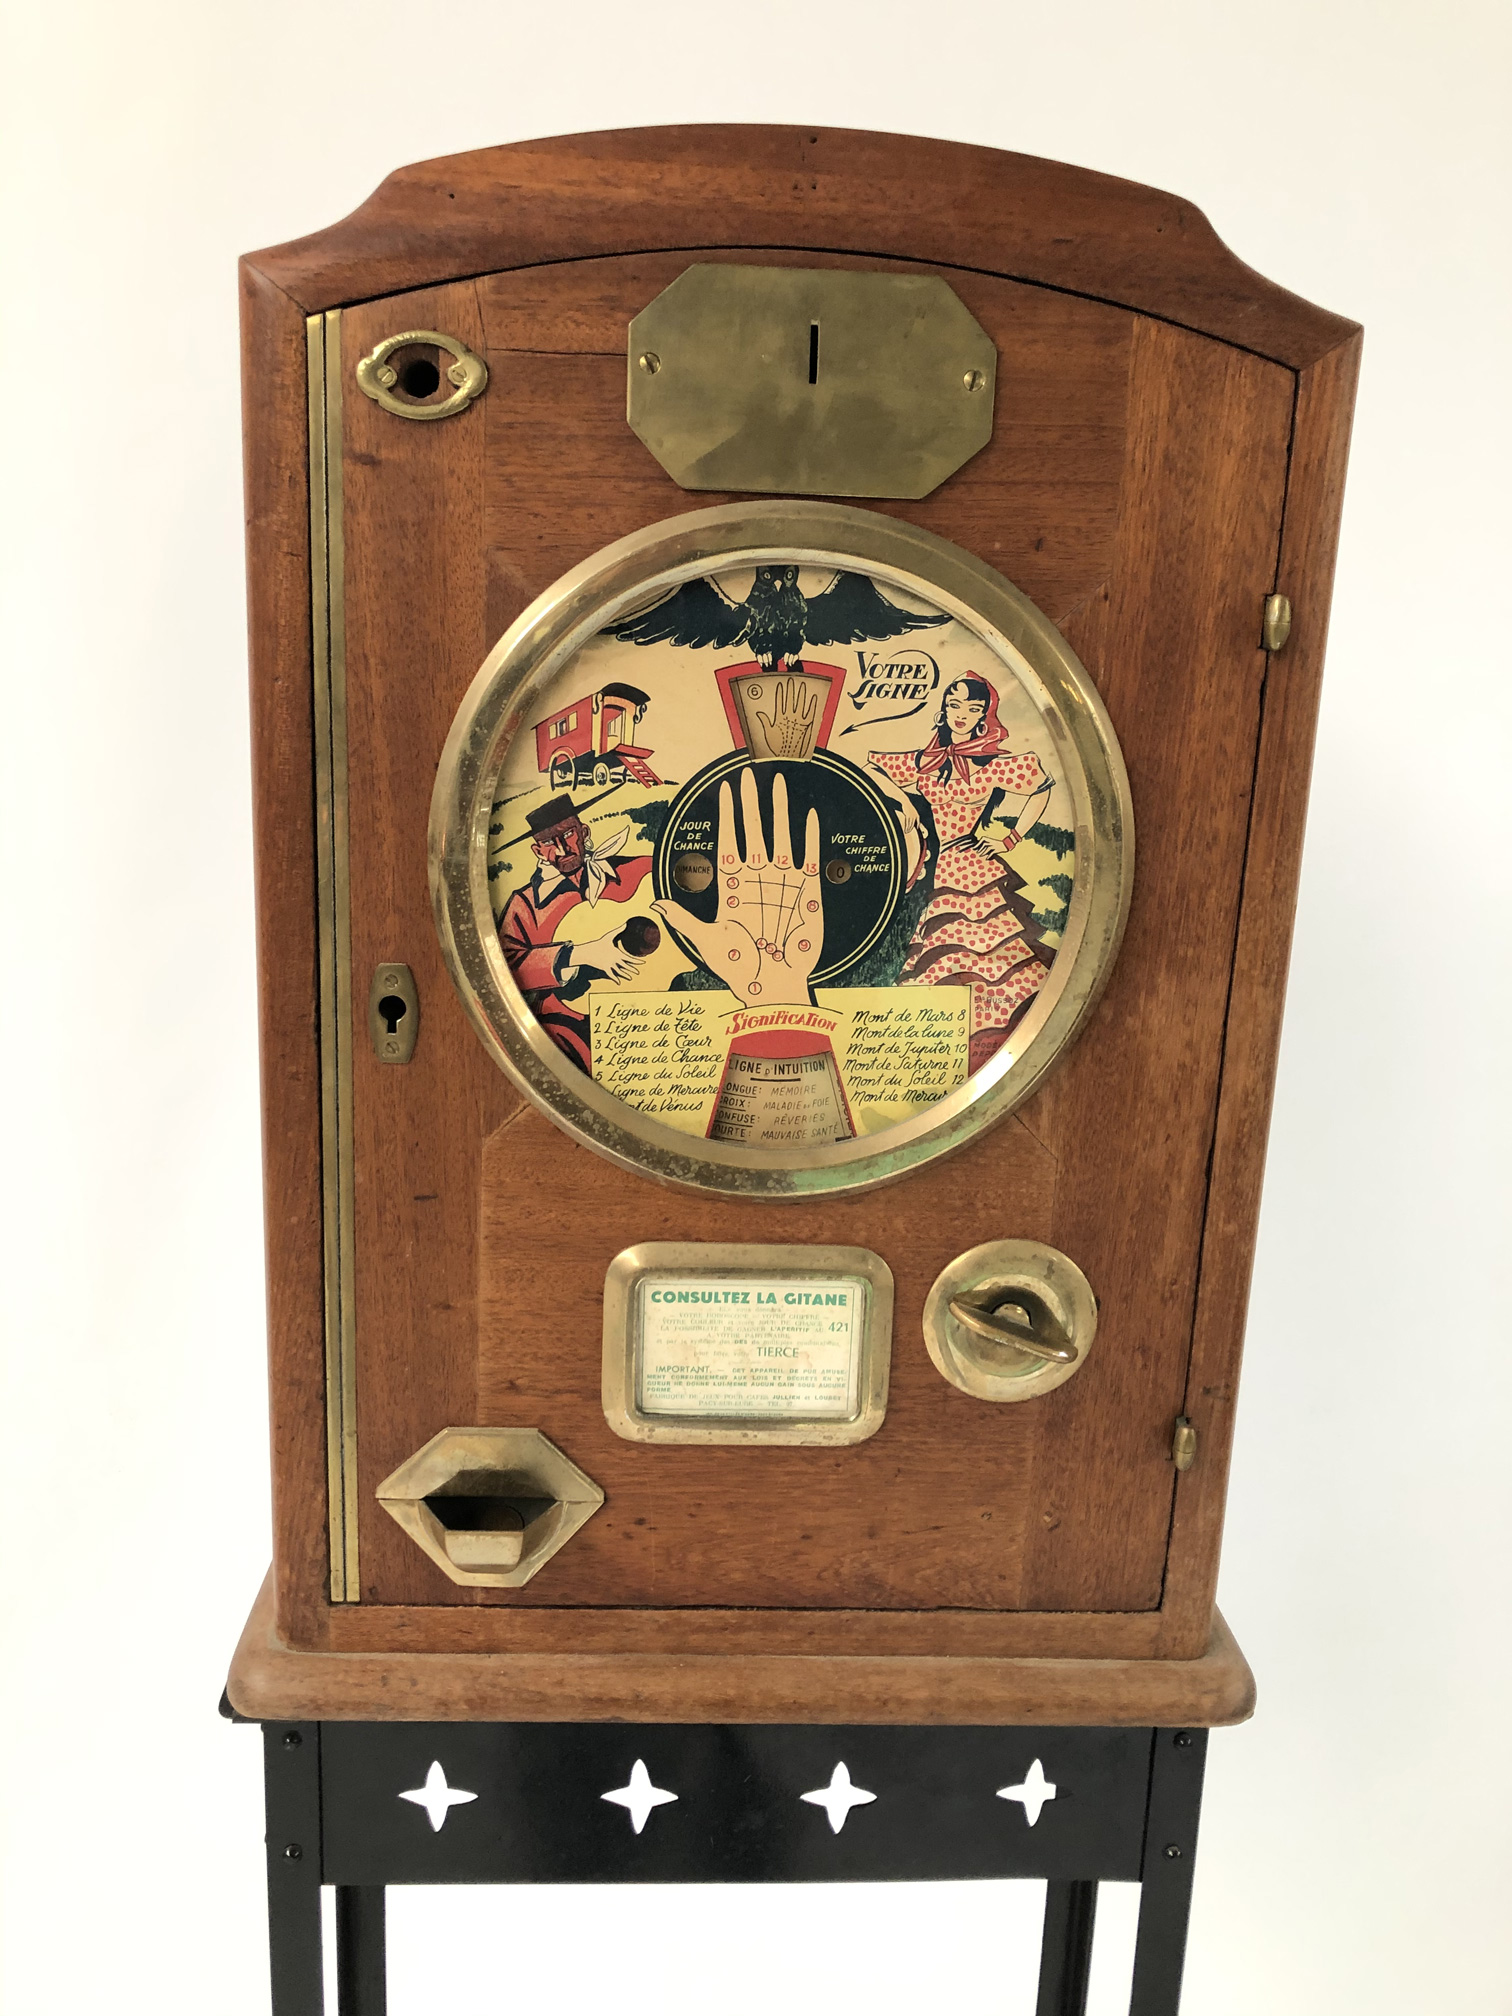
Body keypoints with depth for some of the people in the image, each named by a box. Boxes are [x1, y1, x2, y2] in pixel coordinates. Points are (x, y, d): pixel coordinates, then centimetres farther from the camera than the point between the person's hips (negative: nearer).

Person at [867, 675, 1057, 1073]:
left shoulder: (994, 764, 1)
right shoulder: (925, 761, 12)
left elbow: (1043, 787, 9)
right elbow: (872, 767, 21)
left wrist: (1010, 841, 6)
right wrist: (901, 797, 4)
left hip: (975, 872, -3)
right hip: (938, 875, 3)